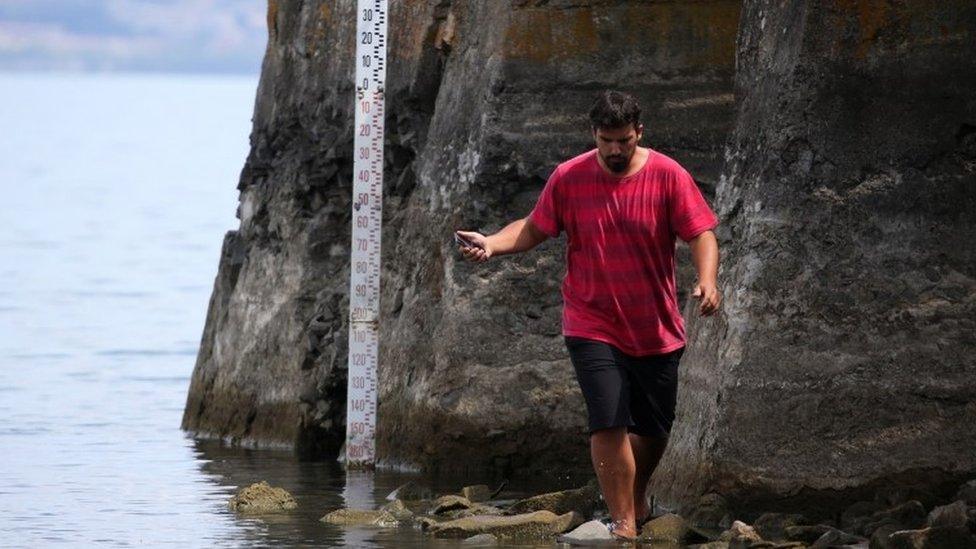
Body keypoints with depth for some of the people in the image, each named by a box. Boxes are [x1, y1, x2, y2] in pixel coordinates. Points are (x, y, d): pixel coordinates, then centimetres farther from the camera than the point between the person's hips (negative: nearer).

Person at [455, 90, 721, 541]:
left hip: (657, 330, 1)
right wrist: (491, 244, -12)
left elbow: (701, 234, -9)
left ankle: (637, 500, 42)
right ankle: (624, 525, -9)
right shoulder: (568, 178, -5)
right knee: (609, 424, -16)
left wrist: (707, 282, -27)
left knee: (653, 429, 13)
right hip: (593, 326, -1)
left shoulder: (667, 176, -8)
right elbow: (533, 229, 6)